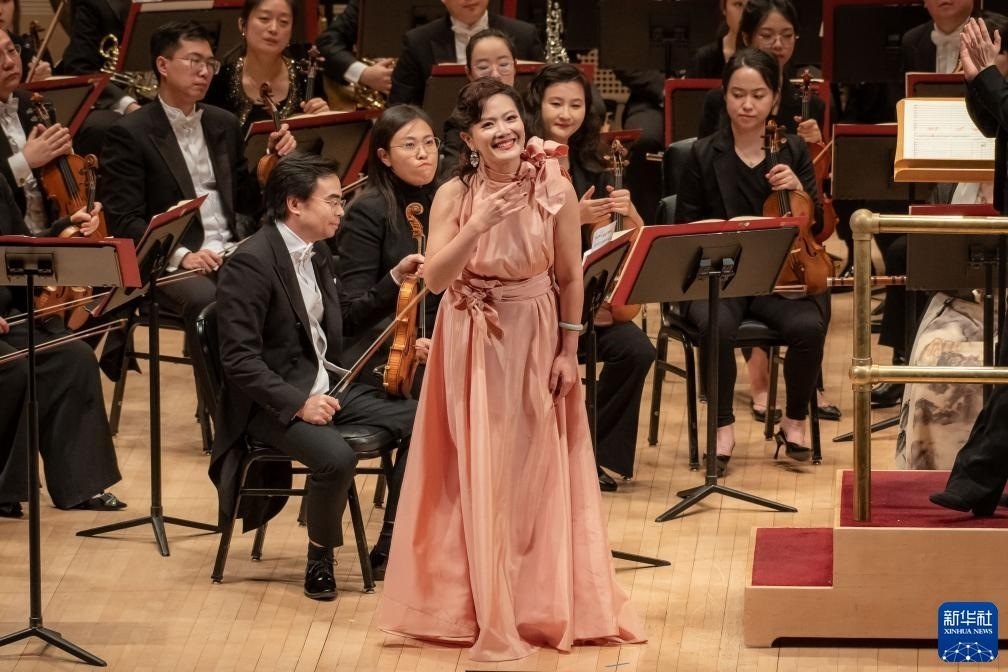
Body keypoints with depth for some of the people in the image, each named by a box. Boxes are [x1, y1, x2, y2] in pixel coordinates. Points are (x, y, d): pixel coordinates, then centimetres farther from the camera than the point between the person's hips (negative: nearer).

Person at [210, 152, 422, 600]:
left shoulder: (316, 252, 11)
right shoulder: (251, 263, -17)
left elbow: (343, 321, 27)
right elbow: (240, 361, -21)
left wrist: (396, 280, 16)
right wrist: (298, 404, -28)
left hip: (327, 388, 9)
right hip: (275, 402, -8)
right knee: (336, 457, -34)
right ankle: (319, 559, -8)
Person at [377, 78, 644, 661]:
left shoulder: (556, 190, -9)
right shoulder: (454, 195, -10)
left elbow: (570, 278, -1)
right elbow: (435, 279, -18)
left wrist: (568, 351, 0)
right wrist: (477, 227, -31)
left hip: (536, 340, 0)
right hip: (471, 345, 0)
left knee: (536, 473, 8)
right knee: (478, 474, 2)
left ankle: (543, 605, 20)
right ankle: (484, 609, 12)